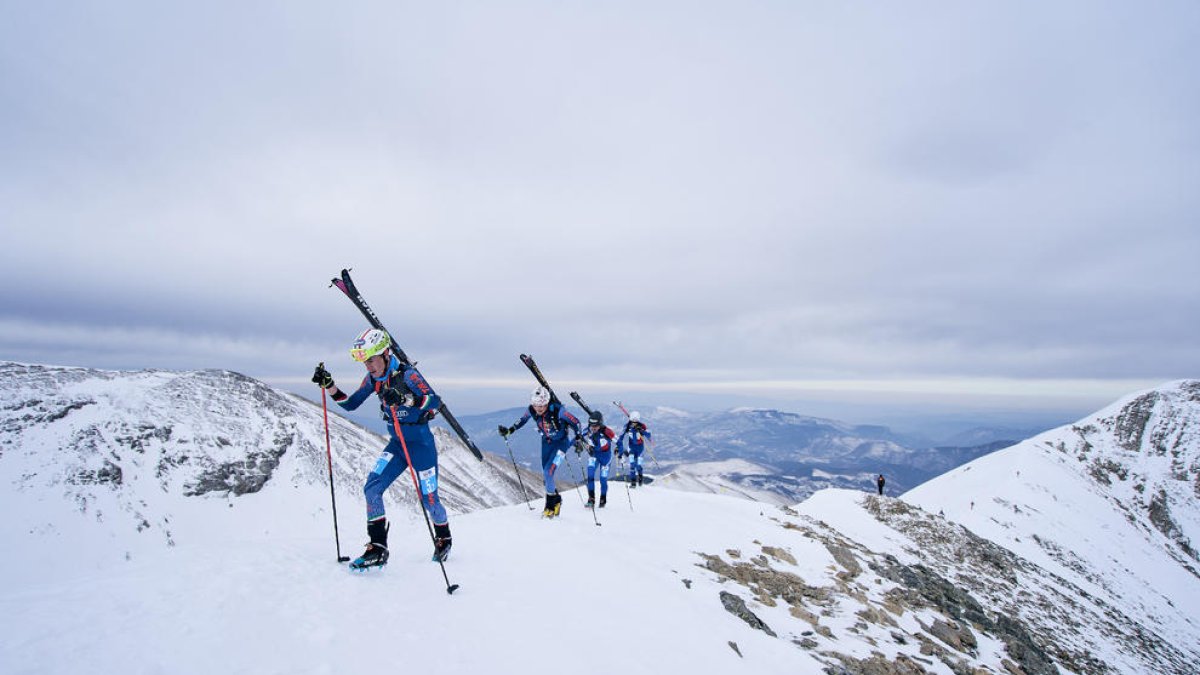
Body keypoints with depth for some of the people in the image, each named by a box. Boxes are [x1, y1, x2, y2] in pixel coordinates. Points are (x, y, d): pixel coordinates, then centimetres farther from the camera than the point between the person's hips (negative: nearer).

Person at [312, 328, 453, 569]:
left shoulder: (406, 373, -21)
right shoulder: (373, 379, 0)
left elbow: (434, 400, -33)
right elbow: (350, 403, 8)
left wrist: (404, 398, -48)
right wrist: (329, 386, -5)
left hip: (421, 443, -6)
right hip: (396, 444, 6)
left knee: (429, 500, 2)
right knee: (371, 487, -10)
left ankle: (444, 539, 31)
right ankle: (378, 549, 0)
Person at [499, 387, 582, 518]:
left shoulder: (557, 410, -31)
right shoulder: (531, 410, -17)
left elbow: (575, 421, -20)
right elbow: (522, 420, 7)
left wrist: (578, 438, -29)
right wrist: (510, 430, 4)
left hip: (561, 443, -5)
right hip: (546, 442, 5)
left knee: (548, 473, -16)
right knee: (545, 476, 8)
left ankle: (551, 502, 6)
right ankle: (556, 499, 31)